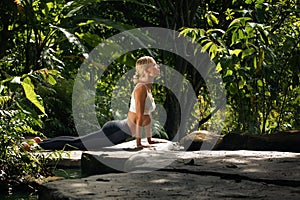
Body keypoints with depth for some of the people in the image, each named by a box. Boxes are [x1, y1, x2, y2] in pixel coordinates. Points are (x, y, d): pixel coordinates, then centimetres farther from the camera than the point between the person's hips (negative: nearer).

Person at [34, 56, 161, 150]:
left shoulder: (147, 88, 13)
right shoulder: (141, 88, -18)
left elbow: (147, 116, 21)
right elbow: (139, 117, -19)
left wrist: (149, 139, 22)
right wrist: (138, 143, -18)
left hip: (119, 131, 9)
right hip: (115, 132, -9)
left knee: (78, 143, 15)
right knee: (77, 144, -5)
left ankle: (41, 143, 21)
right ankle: (38, 144, 0)